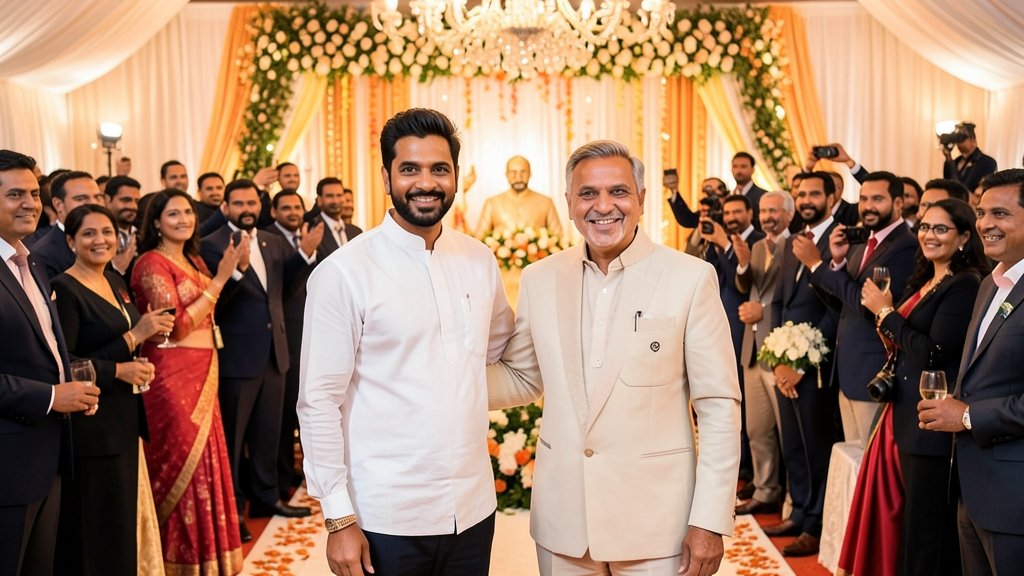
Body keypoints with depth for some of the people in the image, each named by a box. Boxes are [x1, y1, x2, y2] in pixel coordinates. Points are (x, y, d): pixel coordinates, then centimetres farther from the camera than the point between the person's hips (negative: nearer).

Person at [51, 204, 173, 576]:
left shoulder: (115, 281, 11)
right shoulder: (64, 289, -14)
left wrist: (145, 331, -2)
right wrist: (118, 370, -18)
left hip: (124, 419, 8)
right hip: (90, 425, -8)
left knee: (121, 519, 15)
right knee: (95, 528, 1)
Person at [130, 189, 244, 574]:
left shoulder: (194, 260, 14)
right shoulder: (152, 263, -11)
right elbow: (177, 327, -19)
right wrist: (218, 280, -18)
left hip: (202, 374, 8)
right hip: (172, 375, -8)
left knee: (202, 456, 14)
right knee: (182, 460, -1)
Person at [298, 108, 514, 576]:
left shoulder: (479, 261, 3)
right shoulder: (343, 273, -10)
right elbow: (319, 402, -10)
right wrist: (339, 519, -12)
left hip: (473, 506, 4)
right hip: (386, 517, -4)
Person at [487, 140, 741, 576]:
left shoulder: (690, 278, -8)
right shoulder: (540, 279, 2)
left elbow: (719, 408, -7)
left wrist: (709, 522, -10)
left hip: (657, 521, -3)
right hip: (562, 519, 3)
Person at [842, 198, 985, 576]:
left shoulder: (964, 285, -14)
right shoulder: (923, 282, 14)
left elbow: (934, 353, -22)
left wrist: (886, 312, -13)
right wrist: (890, 331, 0)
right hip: (906, 415, 9)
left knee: (928, 528, 2)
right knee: (904, 520, 17)